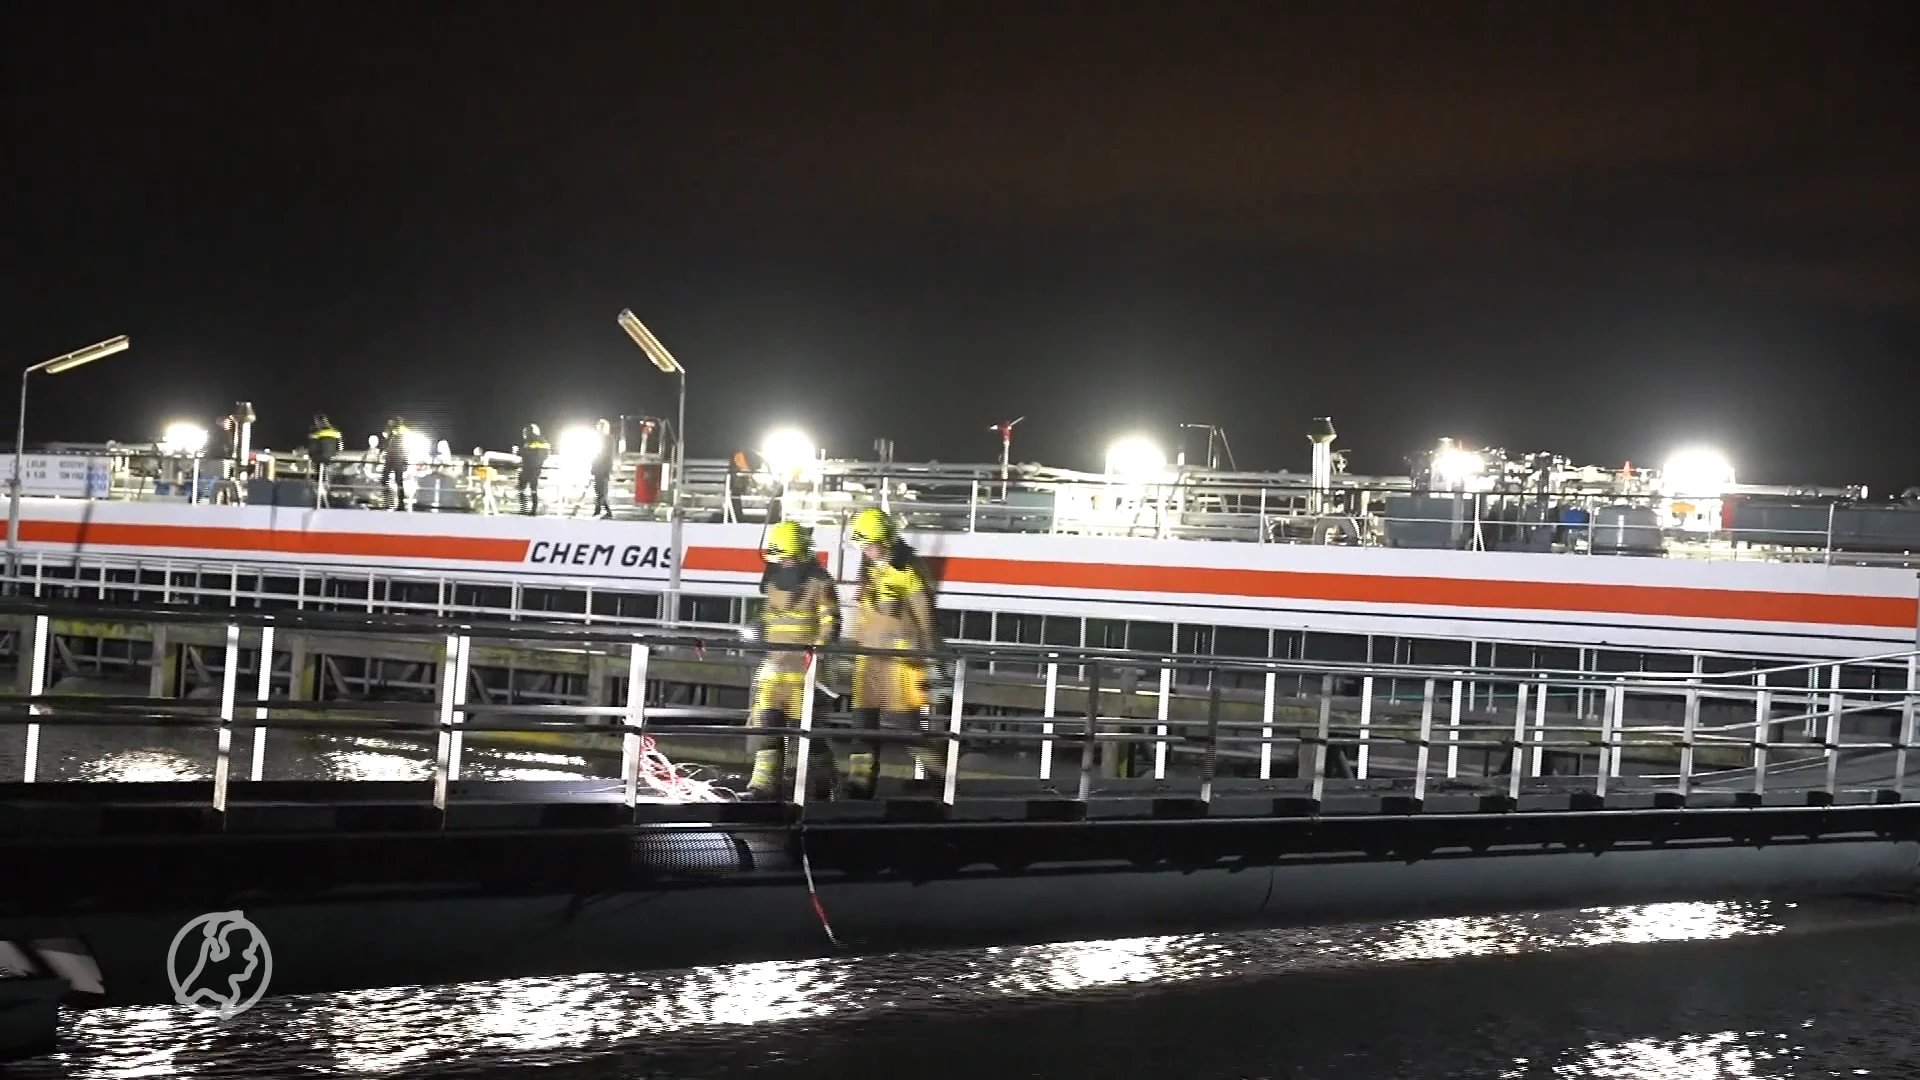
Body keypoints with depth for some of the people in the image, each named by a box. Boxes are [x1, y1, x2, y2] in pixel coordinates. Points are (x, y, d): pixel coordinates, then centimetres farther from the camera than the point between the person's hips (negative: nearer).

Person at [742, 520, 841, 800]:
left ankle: (823, 780, 15)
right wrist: (757, 628, 11)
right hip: (775, 662, 6)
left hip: (803, 665, -6)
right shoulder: (775, 580, 15)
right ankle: (765, 782, -7)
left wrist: (817, 648, -25)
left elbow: (830, 623, -10)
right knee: (764, 720, -4)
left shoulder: (819, 582, -7)